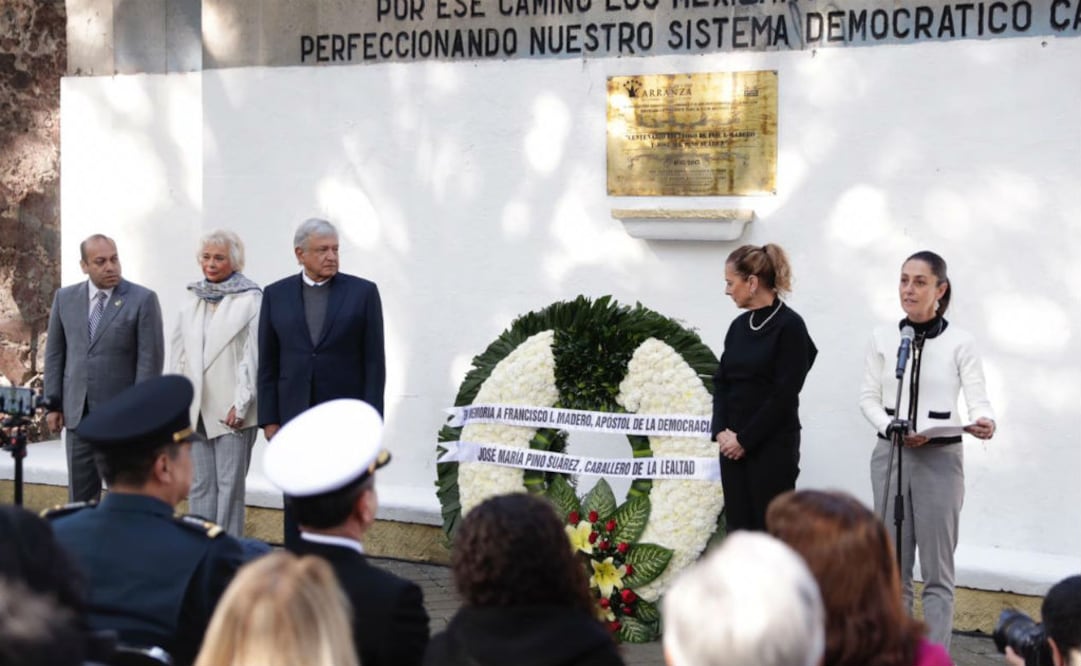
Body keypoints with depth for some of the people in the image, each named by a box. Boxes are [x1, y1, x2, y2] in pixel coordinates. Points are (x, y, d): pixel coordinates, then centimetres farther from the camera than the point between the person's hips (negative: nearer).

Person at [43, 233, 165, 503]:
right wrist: (53, 404, 6)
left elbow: (150, 359, -8)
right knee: (80, 495, 9)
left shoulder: (143, 299, -6)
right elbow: (55, 353, 10)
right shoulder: (65, 298, 6)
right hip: (78, 413, 4)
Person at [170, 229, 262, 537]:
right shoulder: (193, 298, 14)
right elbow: (180, 351, 15)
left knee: (230, 484, -2)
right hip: (195, 407, 6)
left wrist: (241, 404, -14)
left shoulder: (250, 299, -4)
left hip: (230, 408, -5)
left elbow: (252, 354, -9)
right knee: (200, 485, 8)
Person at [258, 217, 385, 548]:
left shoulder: (363, 292, 1)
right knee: (296, 506, 6)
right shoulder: (276, 295, 6)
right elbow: (267, 364, 7)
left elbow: (374, 361, -1)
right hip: (293, 418, 2)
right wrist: (269, 418, 1)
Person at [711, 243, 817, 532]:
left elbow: (785, 394, -15)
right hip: (733, 445, 7)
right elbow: (721, 382, 12)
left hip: (772, 446, -7)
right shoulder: (739, 326, 11)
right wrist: (721, 430, -4)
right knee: (738, 528, 8)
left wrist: (745, 439, -13)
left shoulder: (789, 326, -11)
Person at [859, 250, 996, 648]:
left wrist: (984, 423, -30)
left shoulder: (960, 343, -4)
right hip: (890, 455, 3)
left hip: (940, 459, -3)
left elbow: (978, 399, -8)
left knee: (937, 568, 2)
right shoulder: (882, 338, 4)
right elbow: (868, 397, 5)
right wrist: (892, 428, -13)